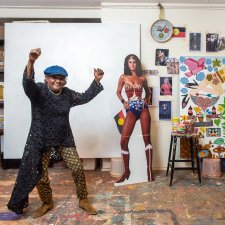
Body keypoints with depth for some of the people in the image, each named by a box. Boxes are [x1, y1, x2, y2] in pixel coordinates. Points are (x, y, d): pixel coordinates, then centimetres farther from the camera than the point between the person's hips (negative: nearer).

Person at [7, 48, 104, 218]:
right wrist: (31, 62, -52)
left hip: (64, 139, 3)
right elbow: (27, 83, -34)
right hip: (41, 140, -3)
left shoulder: (68, 94, 1)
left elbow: (85, 97, 13)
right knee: (39, 173, 5)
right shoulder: (38, 91, -13)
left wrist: (96, 81, 4)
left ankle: (83, 200, 22)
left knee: (78, 168, 1)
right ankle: (47, 203, 31)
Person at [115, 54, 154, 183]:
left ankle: (149, 169, 10)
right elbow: (118, 92, 14)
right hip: (131, 110, 0)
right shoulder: (123, 77, 7)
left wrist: (146, 100, 5)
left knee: (147, 138, 0)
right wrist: (123, 102, -1)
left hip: (143, 108, 1)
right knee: (124, 141, -6)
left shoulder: (142, 78, 10)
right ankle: (127, 171, 9)